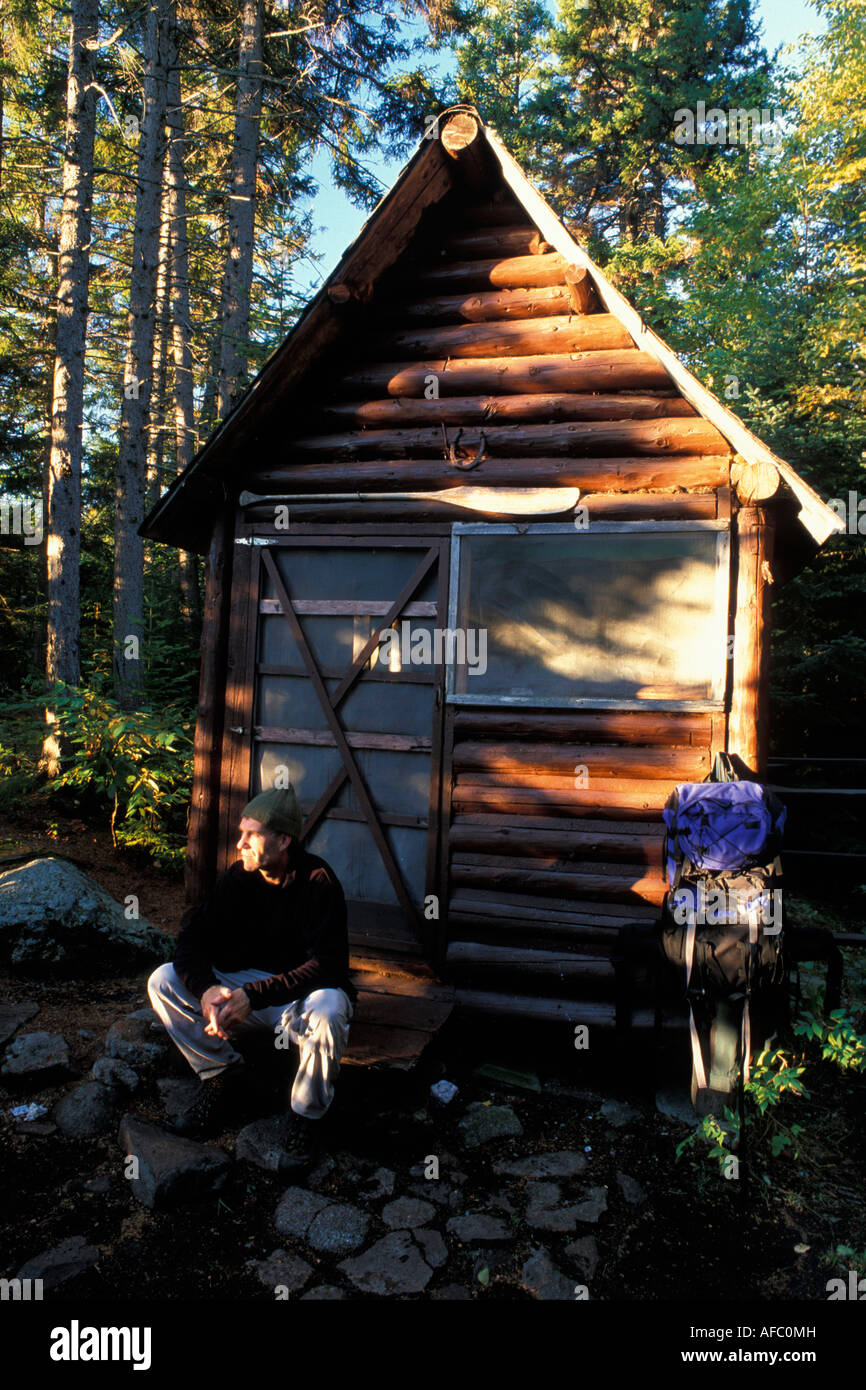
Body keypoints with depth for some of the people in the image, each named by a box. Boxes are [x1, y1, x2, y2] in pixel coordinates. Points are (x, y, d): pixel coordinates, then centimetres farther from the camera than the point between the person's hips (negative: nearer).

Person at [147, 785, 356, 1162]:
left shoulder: (317, 881, -21)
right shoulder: (239, 876, -6)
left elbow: (327, 965, -28)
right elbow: (194, 937, -7)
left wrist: (254, 996, -34)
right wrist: (207, 989, -28)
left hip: (304, 993, -5)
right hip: (246, 983, 5)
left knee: (328, 1012, -39)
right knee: (163, 981, -12)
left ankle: (307, 1114, -11)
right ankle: (222, 1071, 4)